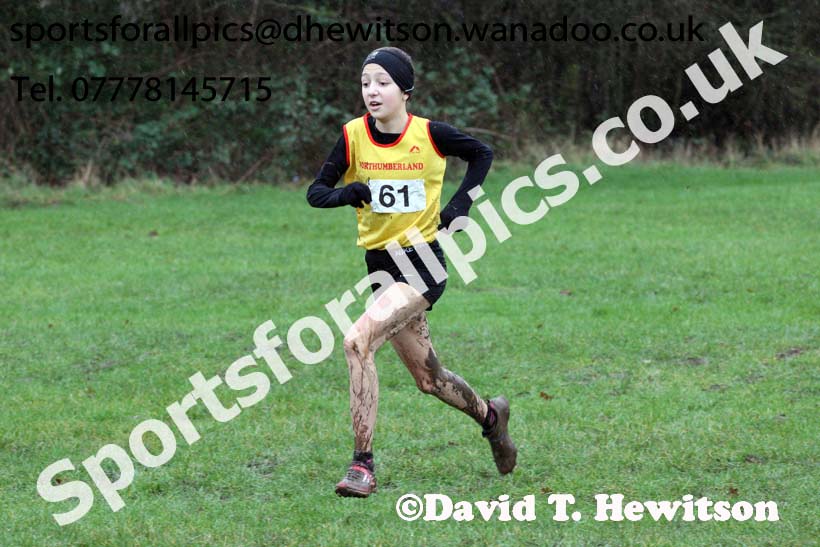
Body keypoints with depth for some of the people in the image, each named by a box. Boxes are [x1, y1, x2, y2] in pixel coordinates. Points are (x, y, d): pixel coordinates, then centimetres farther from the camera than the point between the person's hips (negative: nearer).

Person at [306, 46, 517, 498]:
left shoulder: (430, 134, -7)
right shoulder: (353, 135, -2)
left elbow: (482, 153, 11)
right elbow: (316, 192, 1)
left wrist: (460, 204, -1)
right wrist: (350, 193, -21)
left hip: (423, 262, -5)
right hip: (380, 265, 5)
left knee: (358, 341, -26)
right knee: (428, 379, 16)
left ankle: (363, 463, -22)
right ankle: (489, 414, 47)